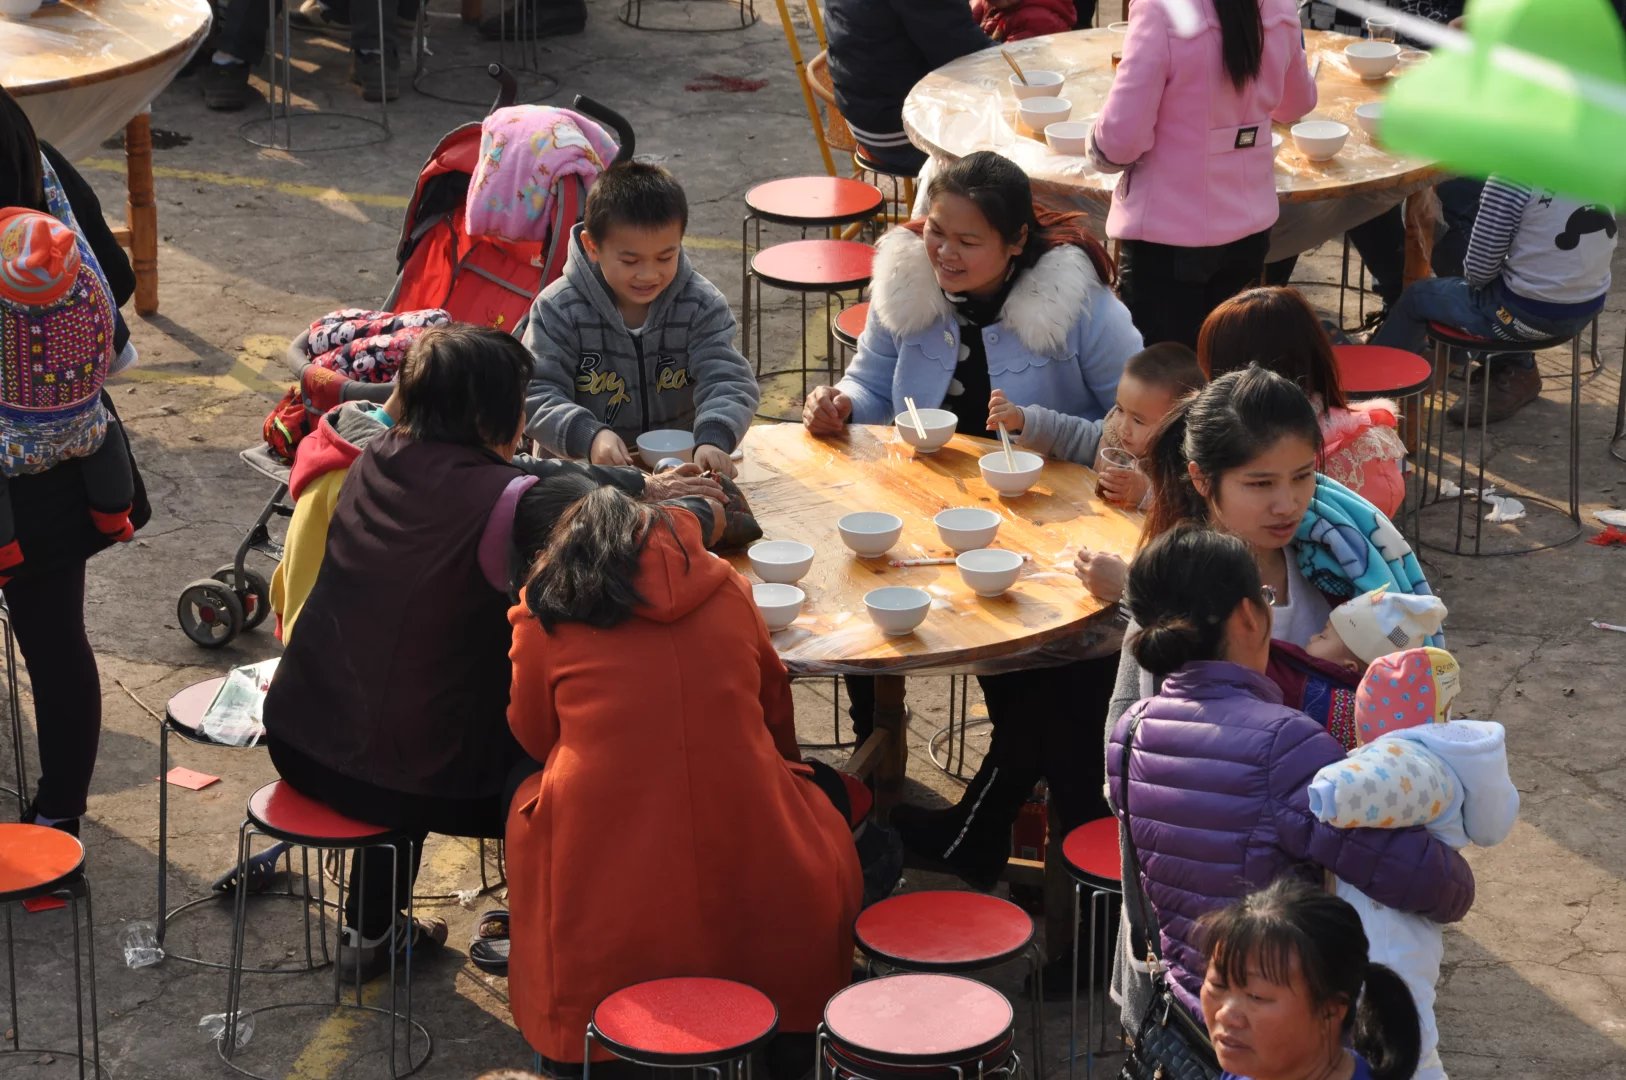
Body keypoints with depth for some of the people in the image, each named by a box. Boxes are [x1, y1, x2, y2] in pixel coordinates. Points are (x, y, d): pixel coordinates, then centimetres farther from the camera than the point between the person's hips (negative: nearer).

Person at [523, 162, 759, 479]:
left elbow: (728, 382, -9)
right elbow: (536, 394, -11)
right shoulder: (559, 309, -6)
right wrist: (589, 435, -31)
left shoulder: (701, 305, 0)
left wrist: (713, 439, -31)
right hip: (583, 469, -4)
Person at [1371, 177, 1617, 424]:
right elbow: (1608, 251, 9)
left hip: (1531, 316, -6)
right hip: (1589, 310, 6)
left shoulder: (1511, 175, -22)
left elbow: (1479, 270, -14)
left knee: (1417, 296, 15)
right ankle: (1518, 372, 28)